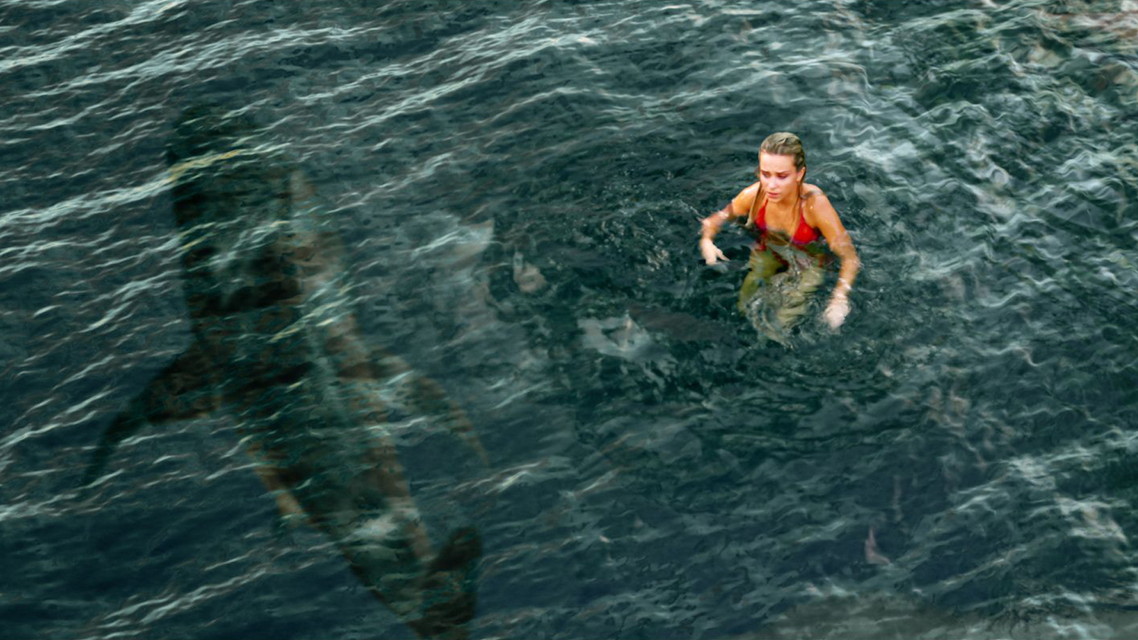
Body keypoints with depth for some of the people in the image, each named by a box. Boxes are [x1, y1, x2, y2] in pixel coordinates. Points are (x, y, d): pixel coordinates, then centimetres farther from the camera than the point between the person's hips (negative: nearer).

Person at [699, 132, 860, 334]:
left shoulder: (814, 204, -31)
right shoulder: (754, 195, -21)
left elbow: (849, 257, -27)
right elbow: (717, 219, -2)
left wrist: (839, 299, -41)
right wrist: (707, 241, -24)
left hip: (806, 266, -3)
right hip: (766, 256, 3)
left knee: (784, 323, -18)